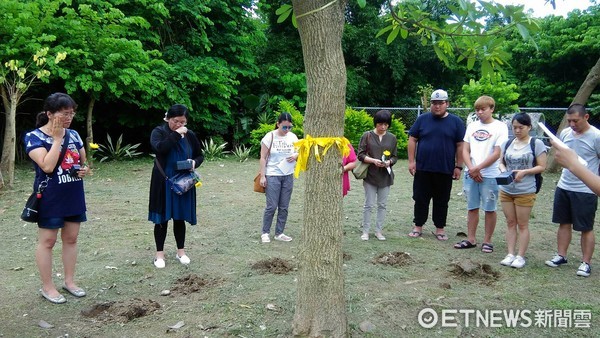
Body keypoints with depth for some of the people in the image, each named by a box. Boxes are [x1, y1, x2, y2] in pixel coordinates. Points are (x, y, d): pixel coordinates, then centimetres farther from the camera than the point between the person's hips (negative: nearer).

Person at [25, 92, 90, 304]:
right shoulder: (34, 137, -12)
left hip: (74, 197, 6)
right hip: (50, 199, -6)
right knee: (47, 241, 5)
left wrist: (85, 170, -6)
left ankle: (69, 281, 25)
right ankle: (47, 287, 17)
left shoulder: (73, 135, 5)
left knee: (71, 239, 13)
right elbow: (47, 166, -25)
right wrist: (57, 139, -20)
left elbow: (83, 160, 17)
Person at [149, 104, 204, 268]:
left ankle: (181, 251, 24)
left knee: (180, 217, 11)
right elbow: (159, 148, -27)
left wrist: (195, 162, -10)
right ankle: (159, 253, 16)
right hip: (163, 183, -3)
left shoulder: (190, 135, 3)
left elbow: (200, 155, 11)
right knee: (162, 218, 4)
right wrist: (176, 134, -25)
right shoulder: (159, 131, -7)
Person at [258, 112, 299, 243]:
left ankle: (279, 233, 18)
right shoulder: (270, 137, -8)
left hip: (288, 176, 4)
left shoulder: (293, 137, 3)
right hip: (272, 176, -4)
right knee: (272, 206, -3)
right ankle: (265, 233, 13)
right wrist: (262, 176, -11)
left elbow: (300, 151, 15)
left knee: (284, 207, 7)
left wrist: (296, 155, -8)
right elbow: (263, 158, -7)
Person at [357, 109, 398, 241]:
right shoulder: (367, 136, -3)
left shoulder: (392, 138, 4)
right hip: (370, 175, -2)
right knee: (369, 205, 2)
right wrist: (373, 160, -20)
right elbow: (360, 155, -4)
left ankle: (379, 230, 19)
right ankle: (365, 231, 12)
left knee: (382, 205, 9)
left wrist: (389, 162, -15)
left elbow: (395, 157, 7)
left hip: (385, 176, 2)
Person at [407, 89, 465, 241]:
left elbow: (460, 145, 1)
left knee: (442, 201, 9)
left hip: (445, 170, 0)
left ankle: (440, 228, 21)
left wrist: (458, 166, -2)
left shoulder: (456, 122, 1)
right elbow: (412, 140, 4)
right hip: (423, 168, 1)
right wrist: (411, 161, -3)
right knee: (420, 199, 7)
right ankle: (418, 226, 19)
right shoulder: (422, 119, 3)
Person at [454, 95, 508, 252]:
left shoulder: (500, 127, -4)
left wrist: (477, 168, -11)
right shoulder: (472, 126, 9)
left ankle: (487, 241, 14)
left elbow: (497, 154, -10)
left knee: (489, 209, 4)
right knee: (472, 208, 9)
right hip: (470, 174, 4)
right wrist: (471, 169, -7)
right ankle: (471, 239, 18)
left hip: (490, 175, -4)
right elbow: (465, 150, 7)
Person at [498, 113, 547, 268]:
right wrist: (503, 170, -9)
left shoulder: (537, 144, -6)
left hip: (525, 192, -4)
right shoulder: (508, 143, 7)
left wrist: (524, 172, -20)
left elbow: (542, 167, -7)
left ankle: (520, 256, 14)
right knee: (510, 223, 10)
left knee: (522, 224, 5)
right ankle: (510, 254, 16)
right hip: (506, 190, 4)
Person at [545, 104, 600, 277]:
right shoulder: (565, 133, 4)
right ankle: (561, 256, 25)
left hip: (586, 191, -5)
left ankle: (586, 263, 16)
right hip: (563, 187, 5)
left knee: (586, 228, 5)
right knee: (564, 223, 14)